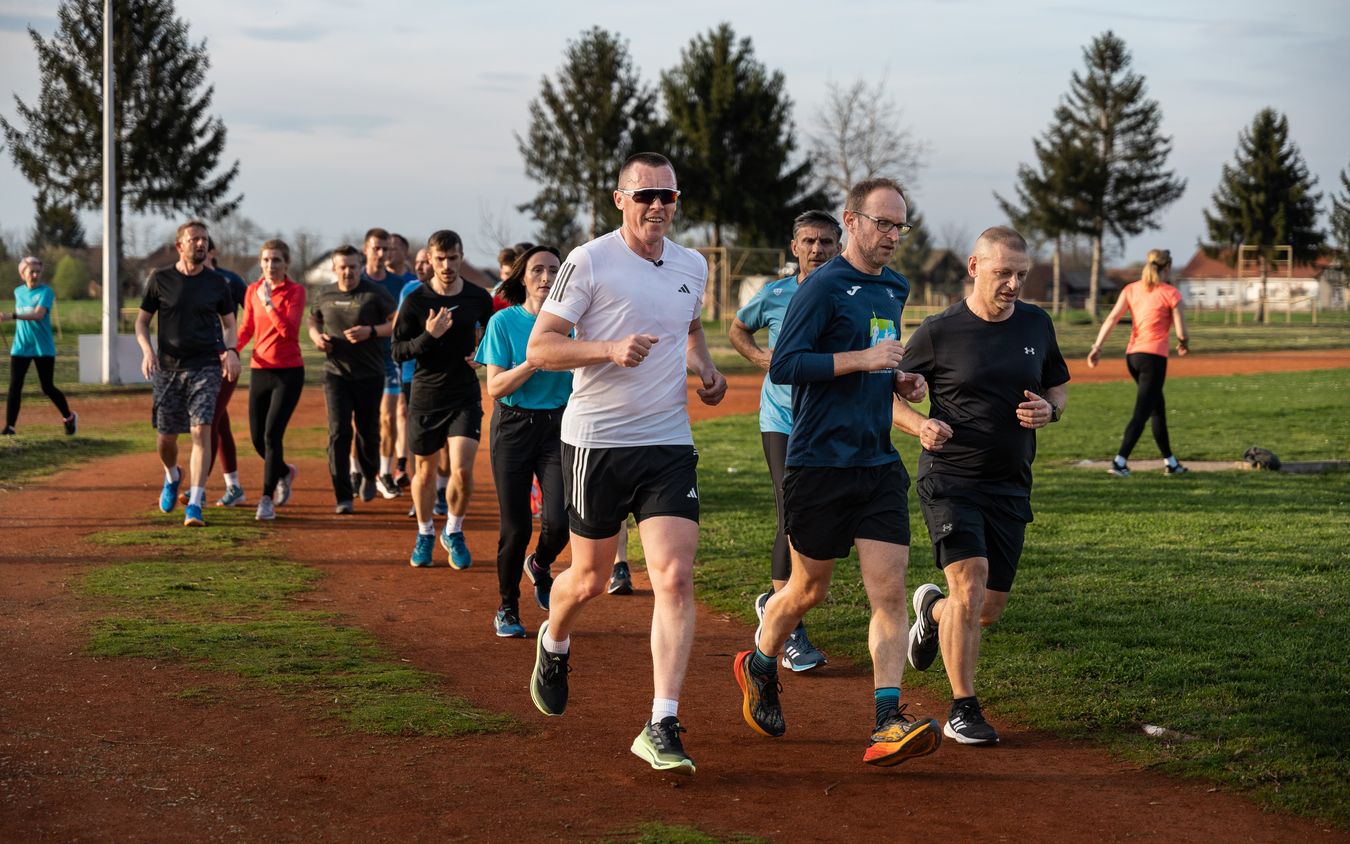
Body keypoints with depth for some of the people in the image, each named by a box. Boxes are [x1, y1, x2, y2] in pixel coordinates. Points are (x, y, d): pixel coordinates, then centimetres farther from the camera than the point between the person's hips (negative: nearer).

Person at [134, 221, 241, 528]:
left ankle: (195, 505, -16)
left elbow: (229, 324, 13)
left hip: (206, 367, -1)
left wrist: (230, 350, -7)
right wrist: (146, 349, -10)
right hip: (168, 367, 1)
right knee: (166, 436, 7)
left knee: (201, 431, -14)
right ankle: (172, 476, 42)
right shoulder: (160, 280, 2)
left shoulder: (217, 282, 4)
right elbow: (142, 321, 8)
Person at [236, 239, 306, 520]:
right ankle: (284, 472, 37)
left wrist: (268, 302, -23)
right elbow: (246, 329, 15)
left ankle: (267, 500, -5)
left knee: (272, 434, -13)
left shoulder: (295, 291, -6)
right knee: (257, 438, 6)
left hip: (289, 372, -5)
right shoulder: (253, 291, 6)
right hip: (259, 370, 5)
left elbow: (289, 330, -18)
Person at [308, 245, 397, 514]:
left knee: (368, 431, 9)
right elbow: (313, 322, 23)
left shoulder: (375, 294, -4)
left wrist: (370, 331, -20)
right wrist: (317, 337, 0)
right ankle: (343, 497, -9)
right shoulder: (324, 296, 6)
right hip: (335, 372, 1)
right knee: (338, 432, -10)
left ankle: (368, 475, 41)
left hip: (369, 373, -1)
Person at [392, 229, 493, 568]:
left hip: (465, 396, 0)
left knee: (462, 471, -11)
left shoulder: (479, 298, 0)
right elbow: (398, 351, -5)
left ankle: (454, 532, 13)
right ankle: (425, 534, 33)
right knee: (425, 470, 12)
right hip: (425, 397, 0)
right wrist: (429, 335, -21)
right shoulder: (416, 300, -5)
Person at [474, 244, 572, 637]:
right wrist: (533, 362, -21)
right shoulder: (504, 321, -3)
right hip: (513, 427, -1)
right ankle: (507, 608, 20)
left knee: (559, 521, -13)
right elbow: (495, 387, -9)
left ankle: (540, 565, 24)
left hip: (560, 426, 1)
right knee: (515, 527, -1)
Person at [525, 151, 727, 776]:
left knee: (675, 579, -11)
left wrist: (704, 368, 10)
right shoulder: (589, 262, -8)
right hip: (596, 442, -3)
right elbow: (540, 348, -9)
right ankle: (554, 645, 46)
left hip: (669, 444, 3)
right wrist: (611, 349, -23)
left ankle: (662, 727, -9)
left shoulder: (693, 267, 9)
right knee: (591, 579, 11)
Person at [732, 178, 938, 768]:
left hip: (879, 465, 6)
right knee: (809, 589, 9)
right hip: (819, 466, -6)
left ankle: (888, 723, -11)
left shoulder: (894, 290, 15)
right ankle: (759, 665, 37)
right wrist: (863, 359, -21)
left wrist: (899, 381, 9)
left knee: (889, 591, -7)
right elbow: (783, 366, -18)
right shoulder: (823, 287, -10)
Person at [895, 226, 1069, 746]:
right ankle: (962, 710, -6)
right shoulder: (940, 332, -6)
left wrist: (1048, 409, -5)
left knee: (990, 609, 8)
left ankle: (934, 610, 44)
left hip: (1011, 488, 5)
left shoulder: (1037, 325, 7)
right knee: (970, 584, -19)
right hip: (950, 481, -5)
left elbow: (1058, 387, 19)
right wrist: (920, 424, -19)